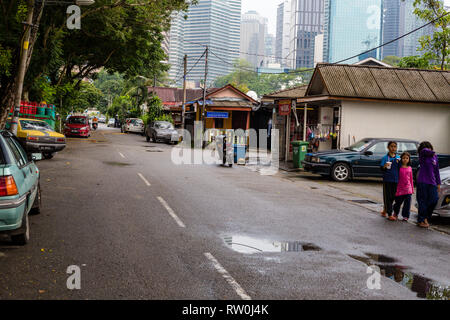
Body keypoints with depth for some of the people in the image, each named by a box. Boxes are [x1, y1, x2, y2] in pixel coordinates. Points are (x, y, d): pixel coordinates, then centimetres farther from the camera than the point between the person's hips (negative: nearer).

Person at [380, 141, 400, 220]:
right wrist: (384, 166, -31)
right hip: (387, 180, -4)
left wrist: (398, 163, -8)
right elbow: (381, 168, -8)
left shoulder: (398, 158, 9)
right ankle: (389, 214, -1)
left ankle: (385, 210, 29)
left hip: (395, 180, 4)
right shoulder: (385, 158, -2)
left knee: (392, 197, 10)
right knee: (388, 197, -4)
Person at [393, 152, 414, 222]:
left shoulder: (410, 168, 7)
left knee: (407, 202, -3)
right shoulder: (399, 167, -2)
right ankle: (395, 213, 31)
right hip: (400, 188, -2)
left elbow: (411, 179, 12)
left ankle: (405, 216, 6)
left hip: (408, 188, 2)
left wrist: (412, 188, 11)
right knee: (398, 202, 8)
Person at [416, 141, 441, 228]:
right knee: (423, 201, -3)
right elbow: (424, 151, -28)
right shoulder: (422, 155, -2)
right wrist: (432, 153, -10)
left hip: (432, 182, 5)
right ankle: (421, 221, 4)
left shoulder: (435, 157, 10)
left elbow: (436, 171, 14)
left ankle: (426, 217, 20)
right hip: (422, 181, -5)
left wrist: (438, 183, 13)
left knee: (434, 199, 1)